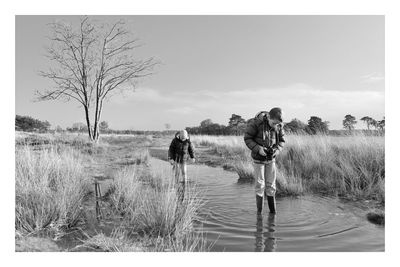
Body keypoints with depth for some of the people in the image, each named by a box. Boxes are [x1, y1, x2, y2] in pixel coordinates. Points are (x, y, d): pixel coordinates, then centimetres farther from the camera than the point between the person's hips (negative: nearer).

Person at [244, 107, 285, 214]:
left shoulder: (279, 125, -8)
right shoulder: (256, 123, -21)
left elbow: (281, 140, 5)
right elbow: (247, 138, -14)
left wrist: (277, 149, -15)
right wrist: (258, 149, -25)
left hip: (271, 158, 4)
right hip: (258, 158, -3)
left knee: (271, 185, 7)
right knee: (260, 185, 0)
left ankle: (273, 210, 20)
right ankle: (259, 211, 14)